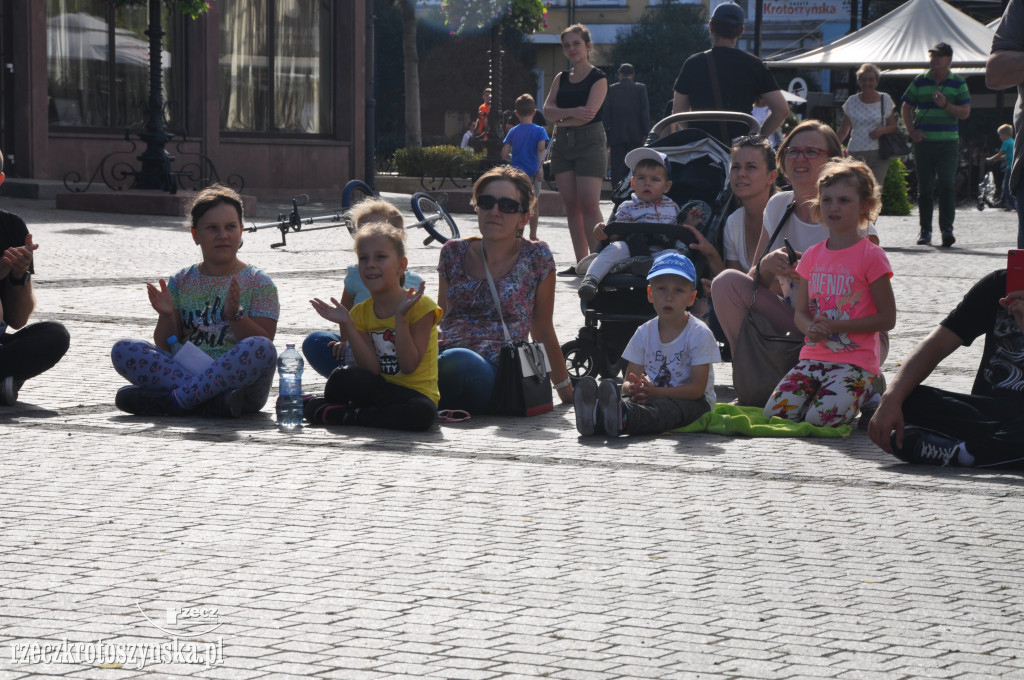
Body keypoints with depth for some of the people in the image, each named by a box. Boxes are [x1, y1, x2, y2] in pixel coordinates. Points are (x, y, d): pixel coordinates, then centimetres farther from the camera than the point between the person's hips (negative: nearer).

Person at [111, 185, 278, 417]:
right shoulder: (182, 282, 15)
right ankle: (212, 400, -29)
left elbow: (263, 347, -4)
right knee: (123, 350, -17)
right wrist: (166, 317, -10)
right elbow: (166, 347, 10)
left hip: (236, 379, -3)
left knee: (261, 348, -35)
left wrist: (235, 315, -19)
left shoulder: (258, 283, 6)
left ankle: (174, 401, -29)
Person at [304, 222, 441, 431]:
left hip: (417, 391, -1)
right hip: (381, 389, 1)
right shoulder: (361, 313, 5)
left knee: (423, 413, -39)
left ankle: (345, 416, -21)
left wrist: (401, 317, -24)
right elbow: (371, 369, -7)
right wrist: (347, 325, -12)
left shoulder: (420, 306, -7)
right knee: (343, 377, -34)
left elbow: (409, 366, -15)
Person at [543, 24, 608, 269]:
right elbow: (548, 110, 1)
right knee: (571, 205, 2)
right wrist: (572, 113, -16)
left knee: (589, 204, -15)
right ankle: (580, 263, 4)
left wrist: (561, 120, -2)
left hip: (590, 141, -6)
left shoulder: (598, 78, -1)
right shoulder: (561, 79, 15)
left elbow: (589, 114, -13)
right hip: (563, 145, 6)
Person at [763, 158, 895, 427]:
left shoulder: (871, 256, -6)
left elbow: (887, 318, -8)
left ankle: (867, 399, 4)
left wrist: (834, 326, -16)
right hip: (813, 358, 5)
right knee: (775, 412, -15)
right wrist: (811, 329, -11)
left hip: (856, 361, -5)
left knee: (821, 417, -27)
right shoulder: (813, 256, 12)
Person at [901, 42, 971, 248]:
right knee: (925, 188, 4)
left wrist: (946, 105, -17)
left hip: (948, 142, -2)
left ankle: (947, 229, -15)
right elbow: (906, 108, 14)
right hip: (923, 141, 2)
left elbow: (965, 113, 0)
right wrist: (912, 131, 1)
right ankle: (925, 230, 11)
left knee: (947, 185, -12)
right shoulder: (919, 81, 8)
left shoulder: (958, 83, 5)